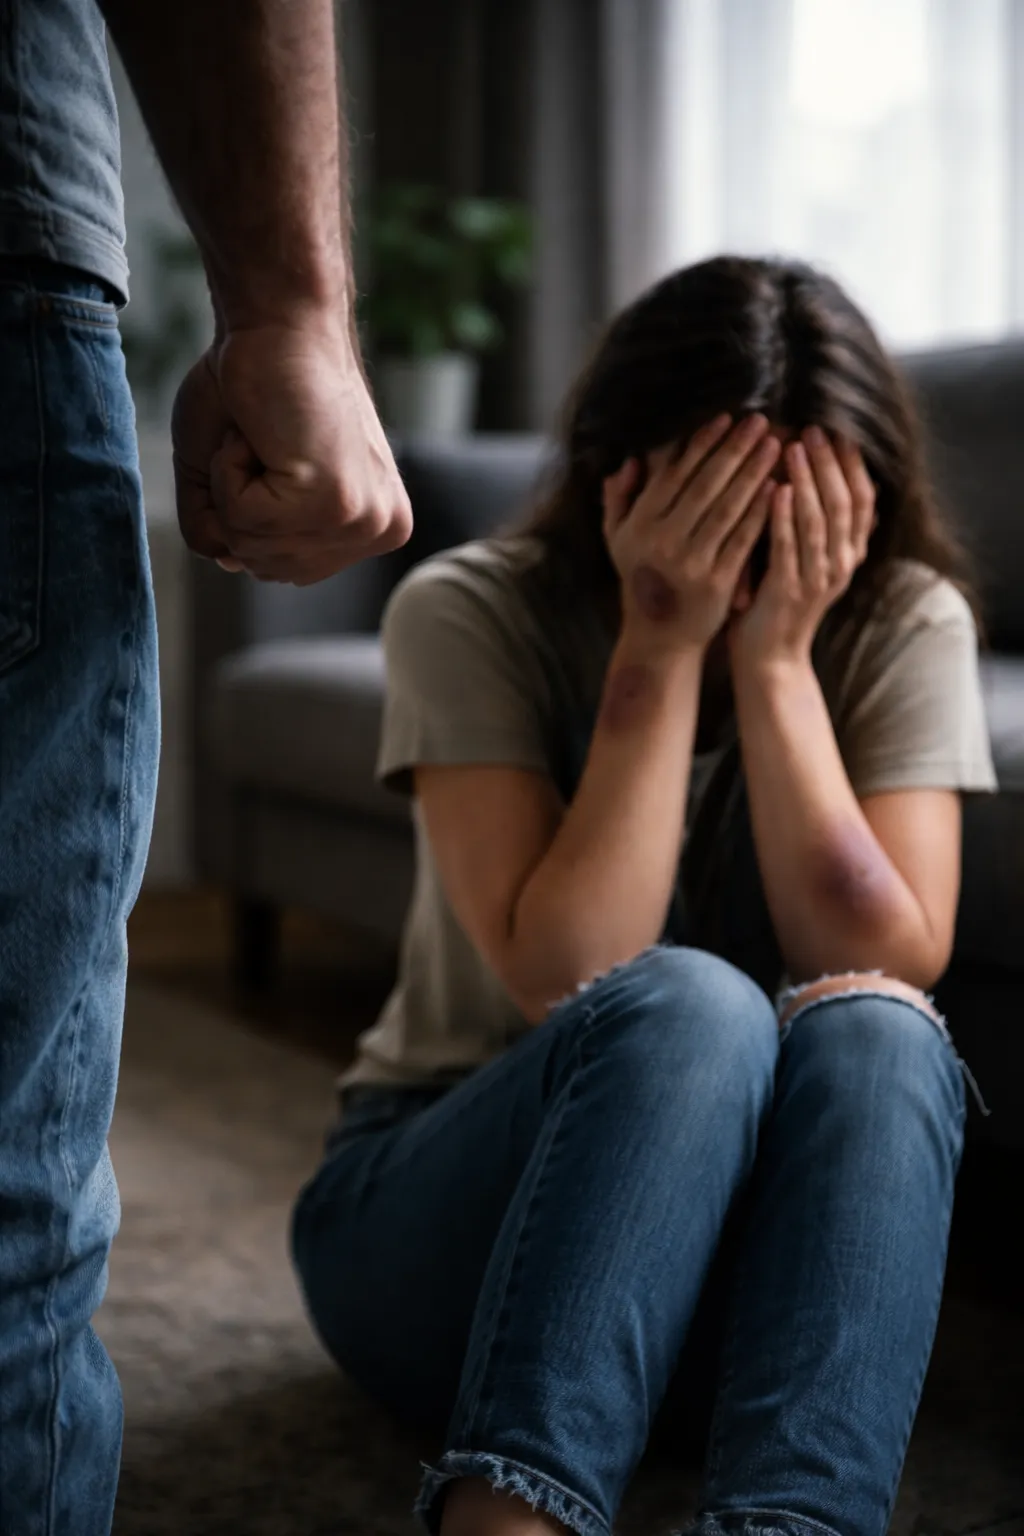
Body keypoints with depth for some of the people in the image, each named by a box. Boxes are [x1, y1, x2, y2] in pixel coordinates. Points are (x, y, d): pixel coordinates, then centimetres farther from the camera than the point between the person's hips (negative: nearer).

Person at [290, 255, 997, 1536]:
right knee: (687, 1007, -34)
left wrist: (775, 657, -23)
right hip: (435, 1210, -2)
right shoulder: (471, 613, -12)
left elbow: (891, 976, -17)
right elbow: (568, 983, -23)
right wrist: (662, 645, -24)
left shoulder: (908, 625, -6)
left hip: (750, 1243, 2)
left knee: (869, 1034, -31)